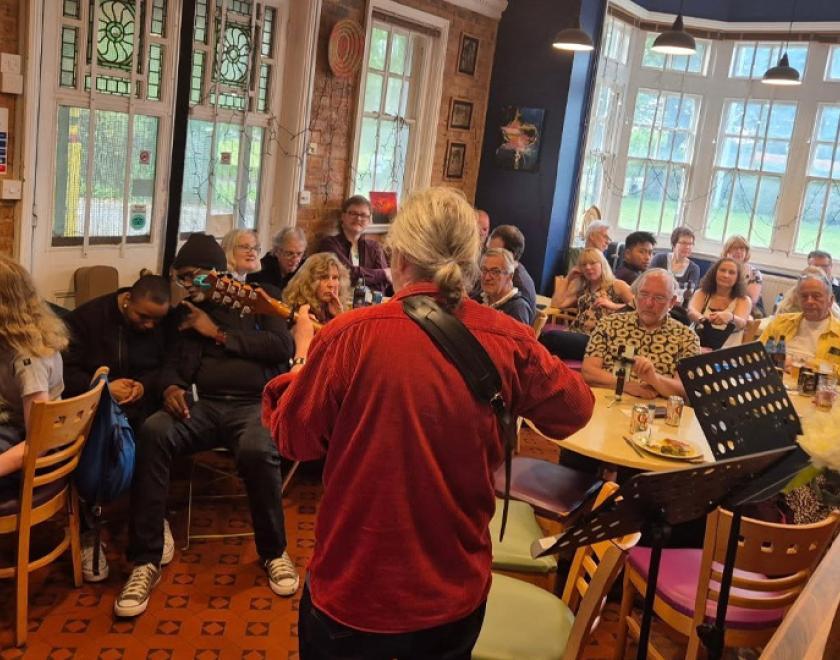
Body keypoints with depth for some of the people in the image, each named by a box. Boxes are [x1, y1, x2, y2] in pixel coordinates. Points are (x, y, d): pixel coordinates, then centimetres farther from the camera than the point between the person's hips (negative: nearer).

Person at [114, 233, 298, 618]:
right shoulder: (186, 310, 19)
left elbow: (283, 346, -5)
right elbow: (173, 361, 13)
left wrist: (219, 334, -4)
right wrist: (171, 386, -12)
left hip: (255, 404, -3)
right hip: (203, 404, 3)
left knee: (257, 451, -38)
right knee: (153, 432, -30)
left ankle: (274, 552, -10)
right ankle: (146, 561, -23)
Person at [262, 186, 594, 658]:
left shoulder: (351, 335, -19)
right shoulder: (510, 341, -11)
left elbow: (295, 438, -5)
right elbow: (575, 411, 6)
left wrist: (304, 356, 10)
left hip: (355, 586, -2)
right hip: (457, 590, 2)